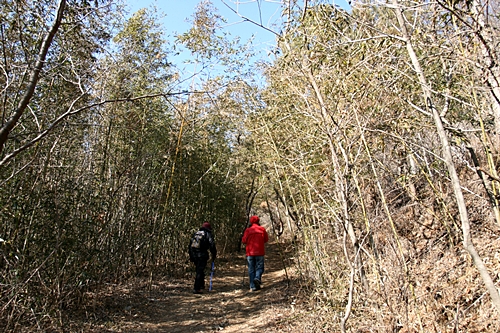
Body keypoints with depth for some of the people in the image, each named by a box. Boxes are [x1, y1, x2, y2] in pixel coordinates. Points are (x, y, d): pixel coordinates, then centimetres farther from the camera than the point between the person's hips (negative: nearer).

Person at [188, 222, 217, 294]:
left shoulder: (195, 234, 17)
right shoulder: (208, 235, 0)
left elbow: (190, 245, 18)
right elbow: (212, 246, -5)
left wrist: (191, 256, 23)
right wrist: (214, 255, 7)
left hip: (194, 255, 6)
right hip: (202, 256, -6)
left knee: (199, 270, 22)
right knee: (200, 272, -4)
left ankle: (201, 285, 33)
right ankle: (196, 289, -8)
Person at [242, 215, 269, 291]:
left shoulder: (248, 230, -2)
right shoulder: (262, 229, 0)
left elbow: (244, 241, -3)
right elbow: (266, 239, 6)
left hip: (250, 252, 1)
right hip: (260, 252, -1)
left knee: (251, 269, 7)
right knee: (259, 267, 10)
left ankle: (253, 286, 5)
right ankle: (257, 278, -17)